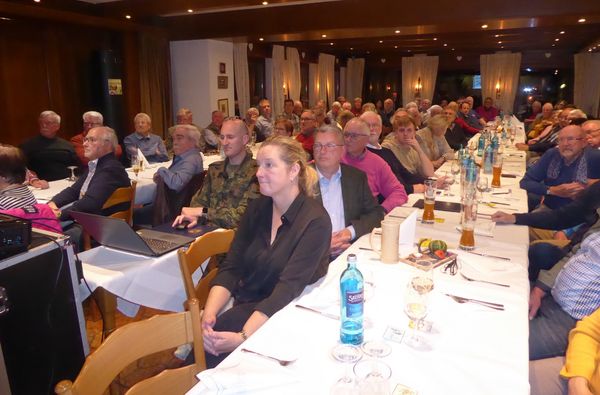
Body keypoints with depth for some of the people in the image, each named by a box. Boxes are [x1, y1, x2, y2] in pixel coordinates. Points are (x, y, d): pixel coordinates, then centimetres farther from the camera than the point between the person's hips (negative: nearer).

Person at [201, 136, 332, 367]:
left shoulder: (315, 221, -15)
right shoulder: (257, 209, 3)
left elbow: (289, 286, -23)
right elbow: (231, 268, -1)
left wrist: (243, 337, -32)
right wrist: (208, 314, -19)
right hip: (245, 306, 5)